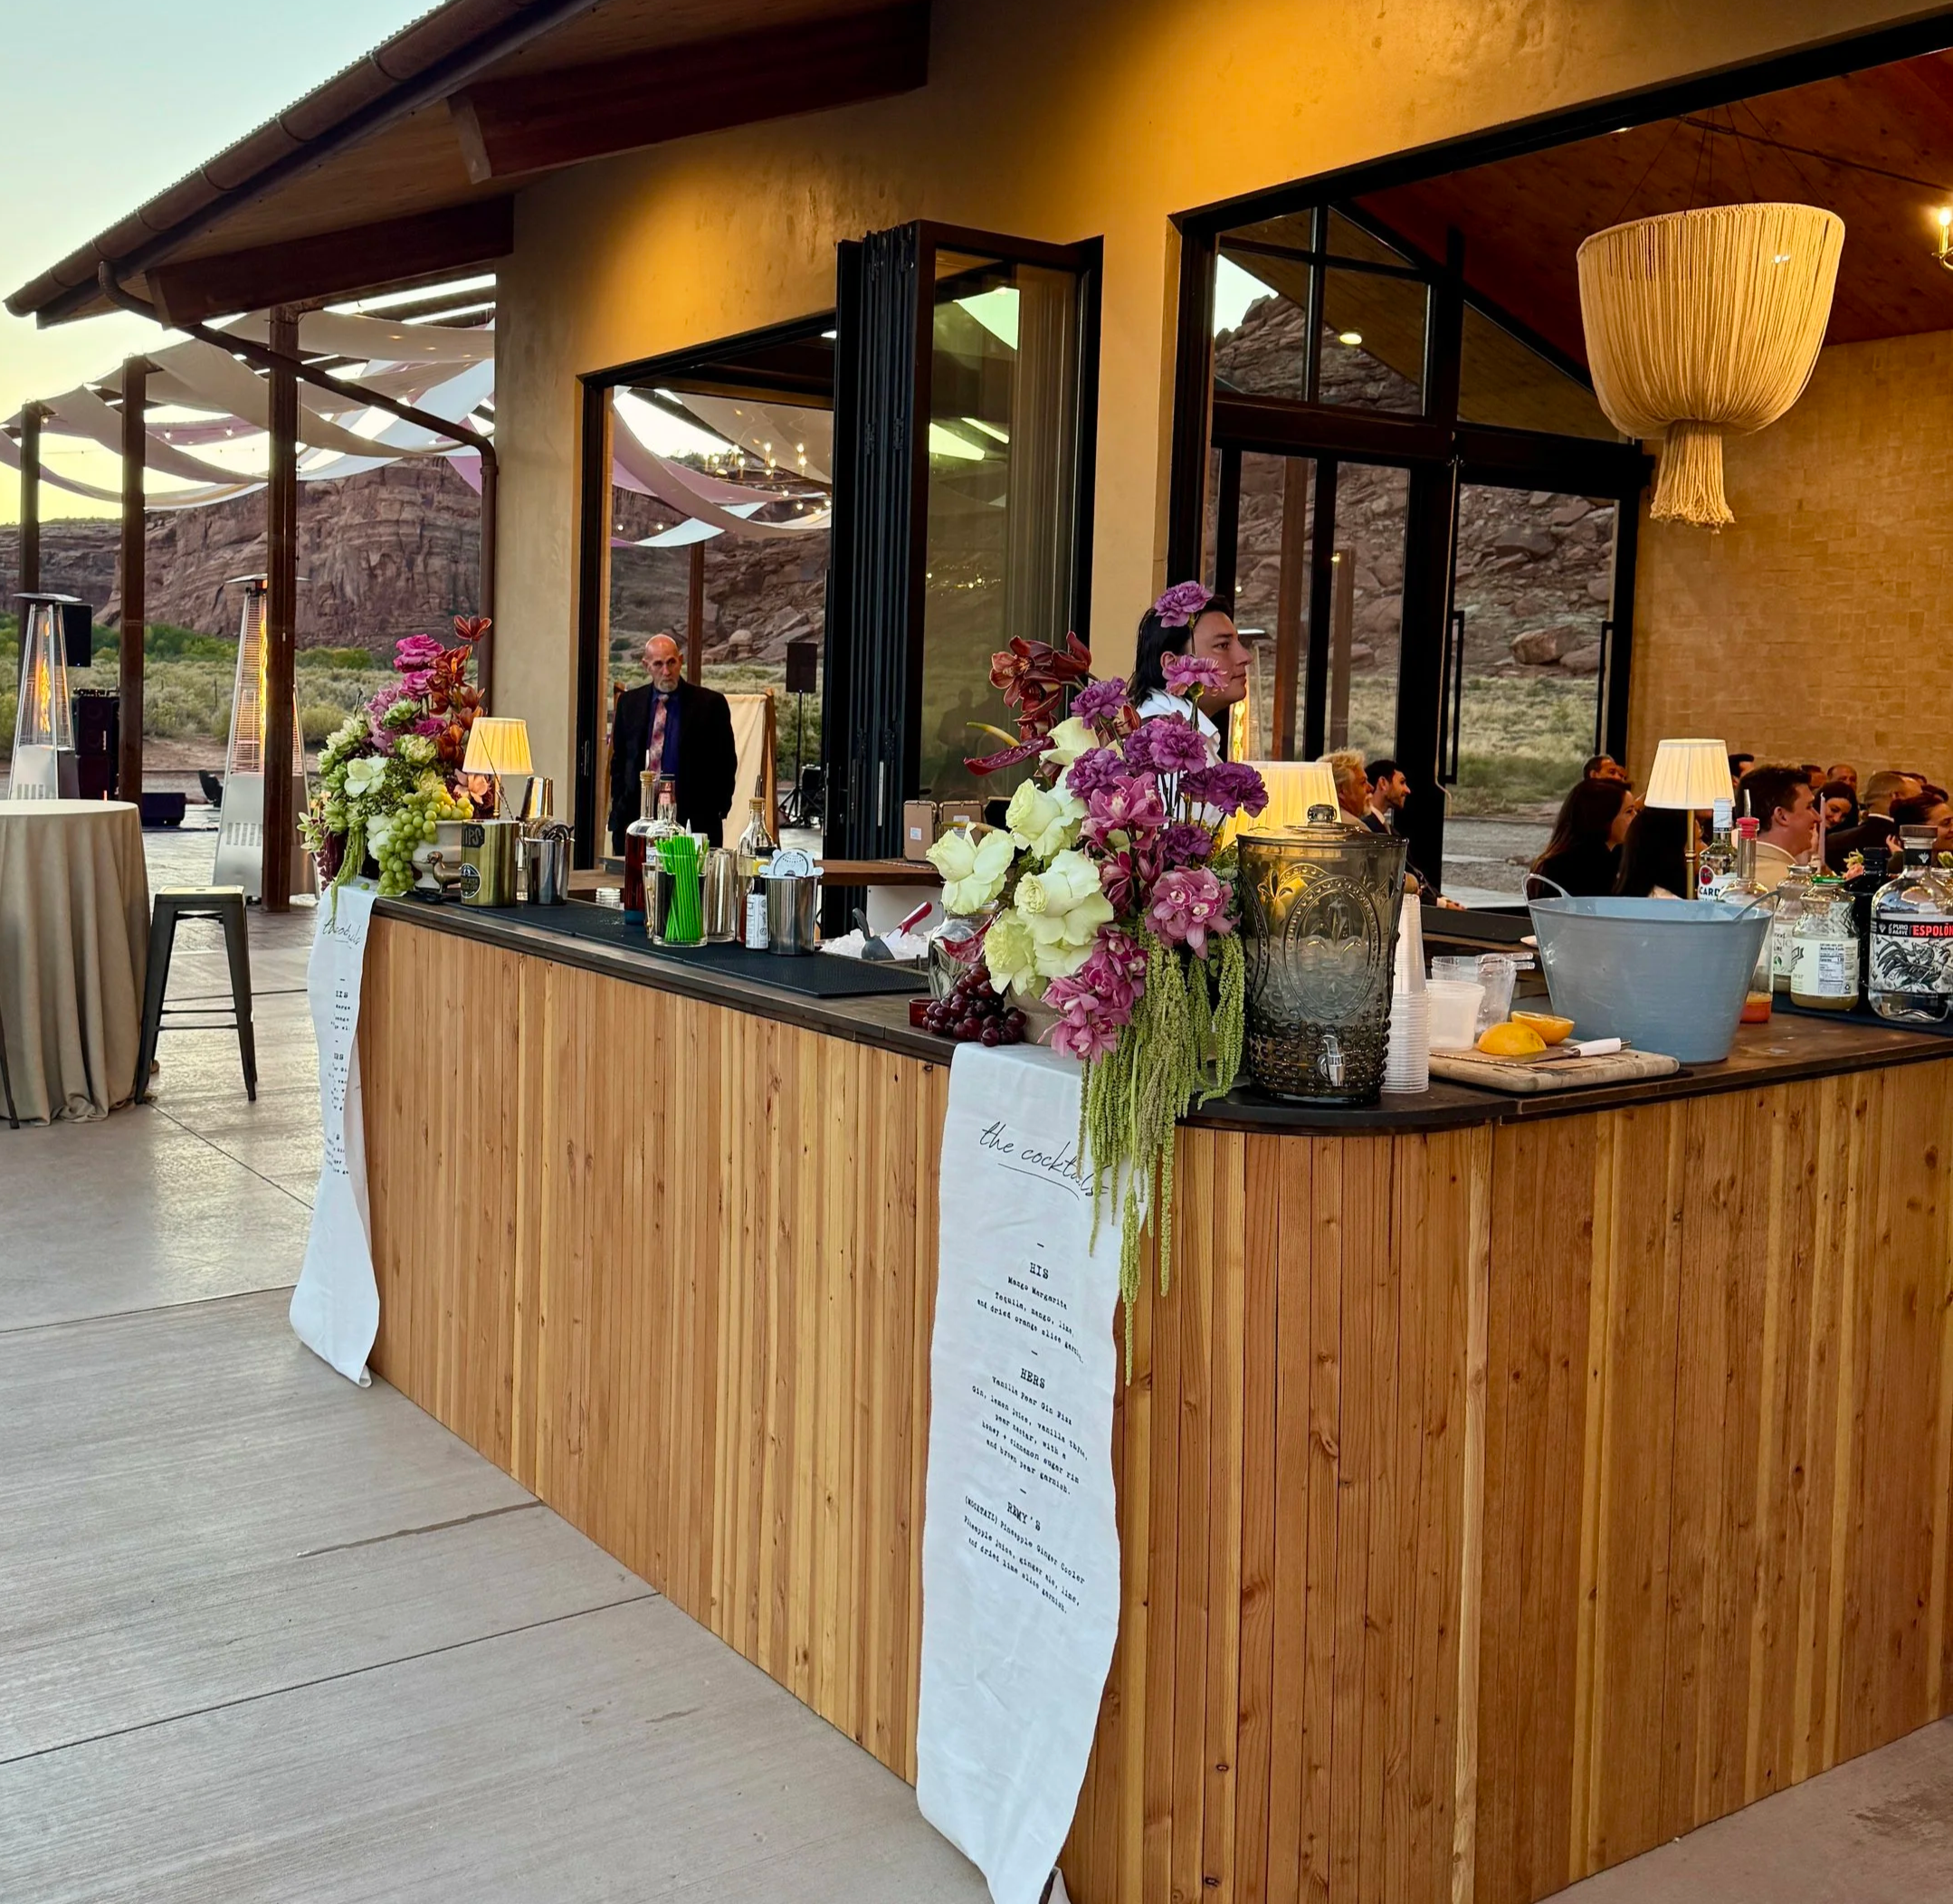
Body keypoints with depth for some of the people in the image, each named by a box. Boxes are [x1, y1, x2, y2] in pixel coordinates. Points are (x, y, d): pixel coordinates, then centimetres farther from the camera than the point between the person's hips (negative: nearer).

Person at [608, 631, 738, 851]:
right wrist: (619, 807, 8)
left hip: (694, 818, -3)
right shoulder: (630, 703, 11)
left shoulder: (710, 703, 0)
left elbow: (726, 763, 3)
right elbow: (619, 760, 17)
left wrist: (716, 811, -3)